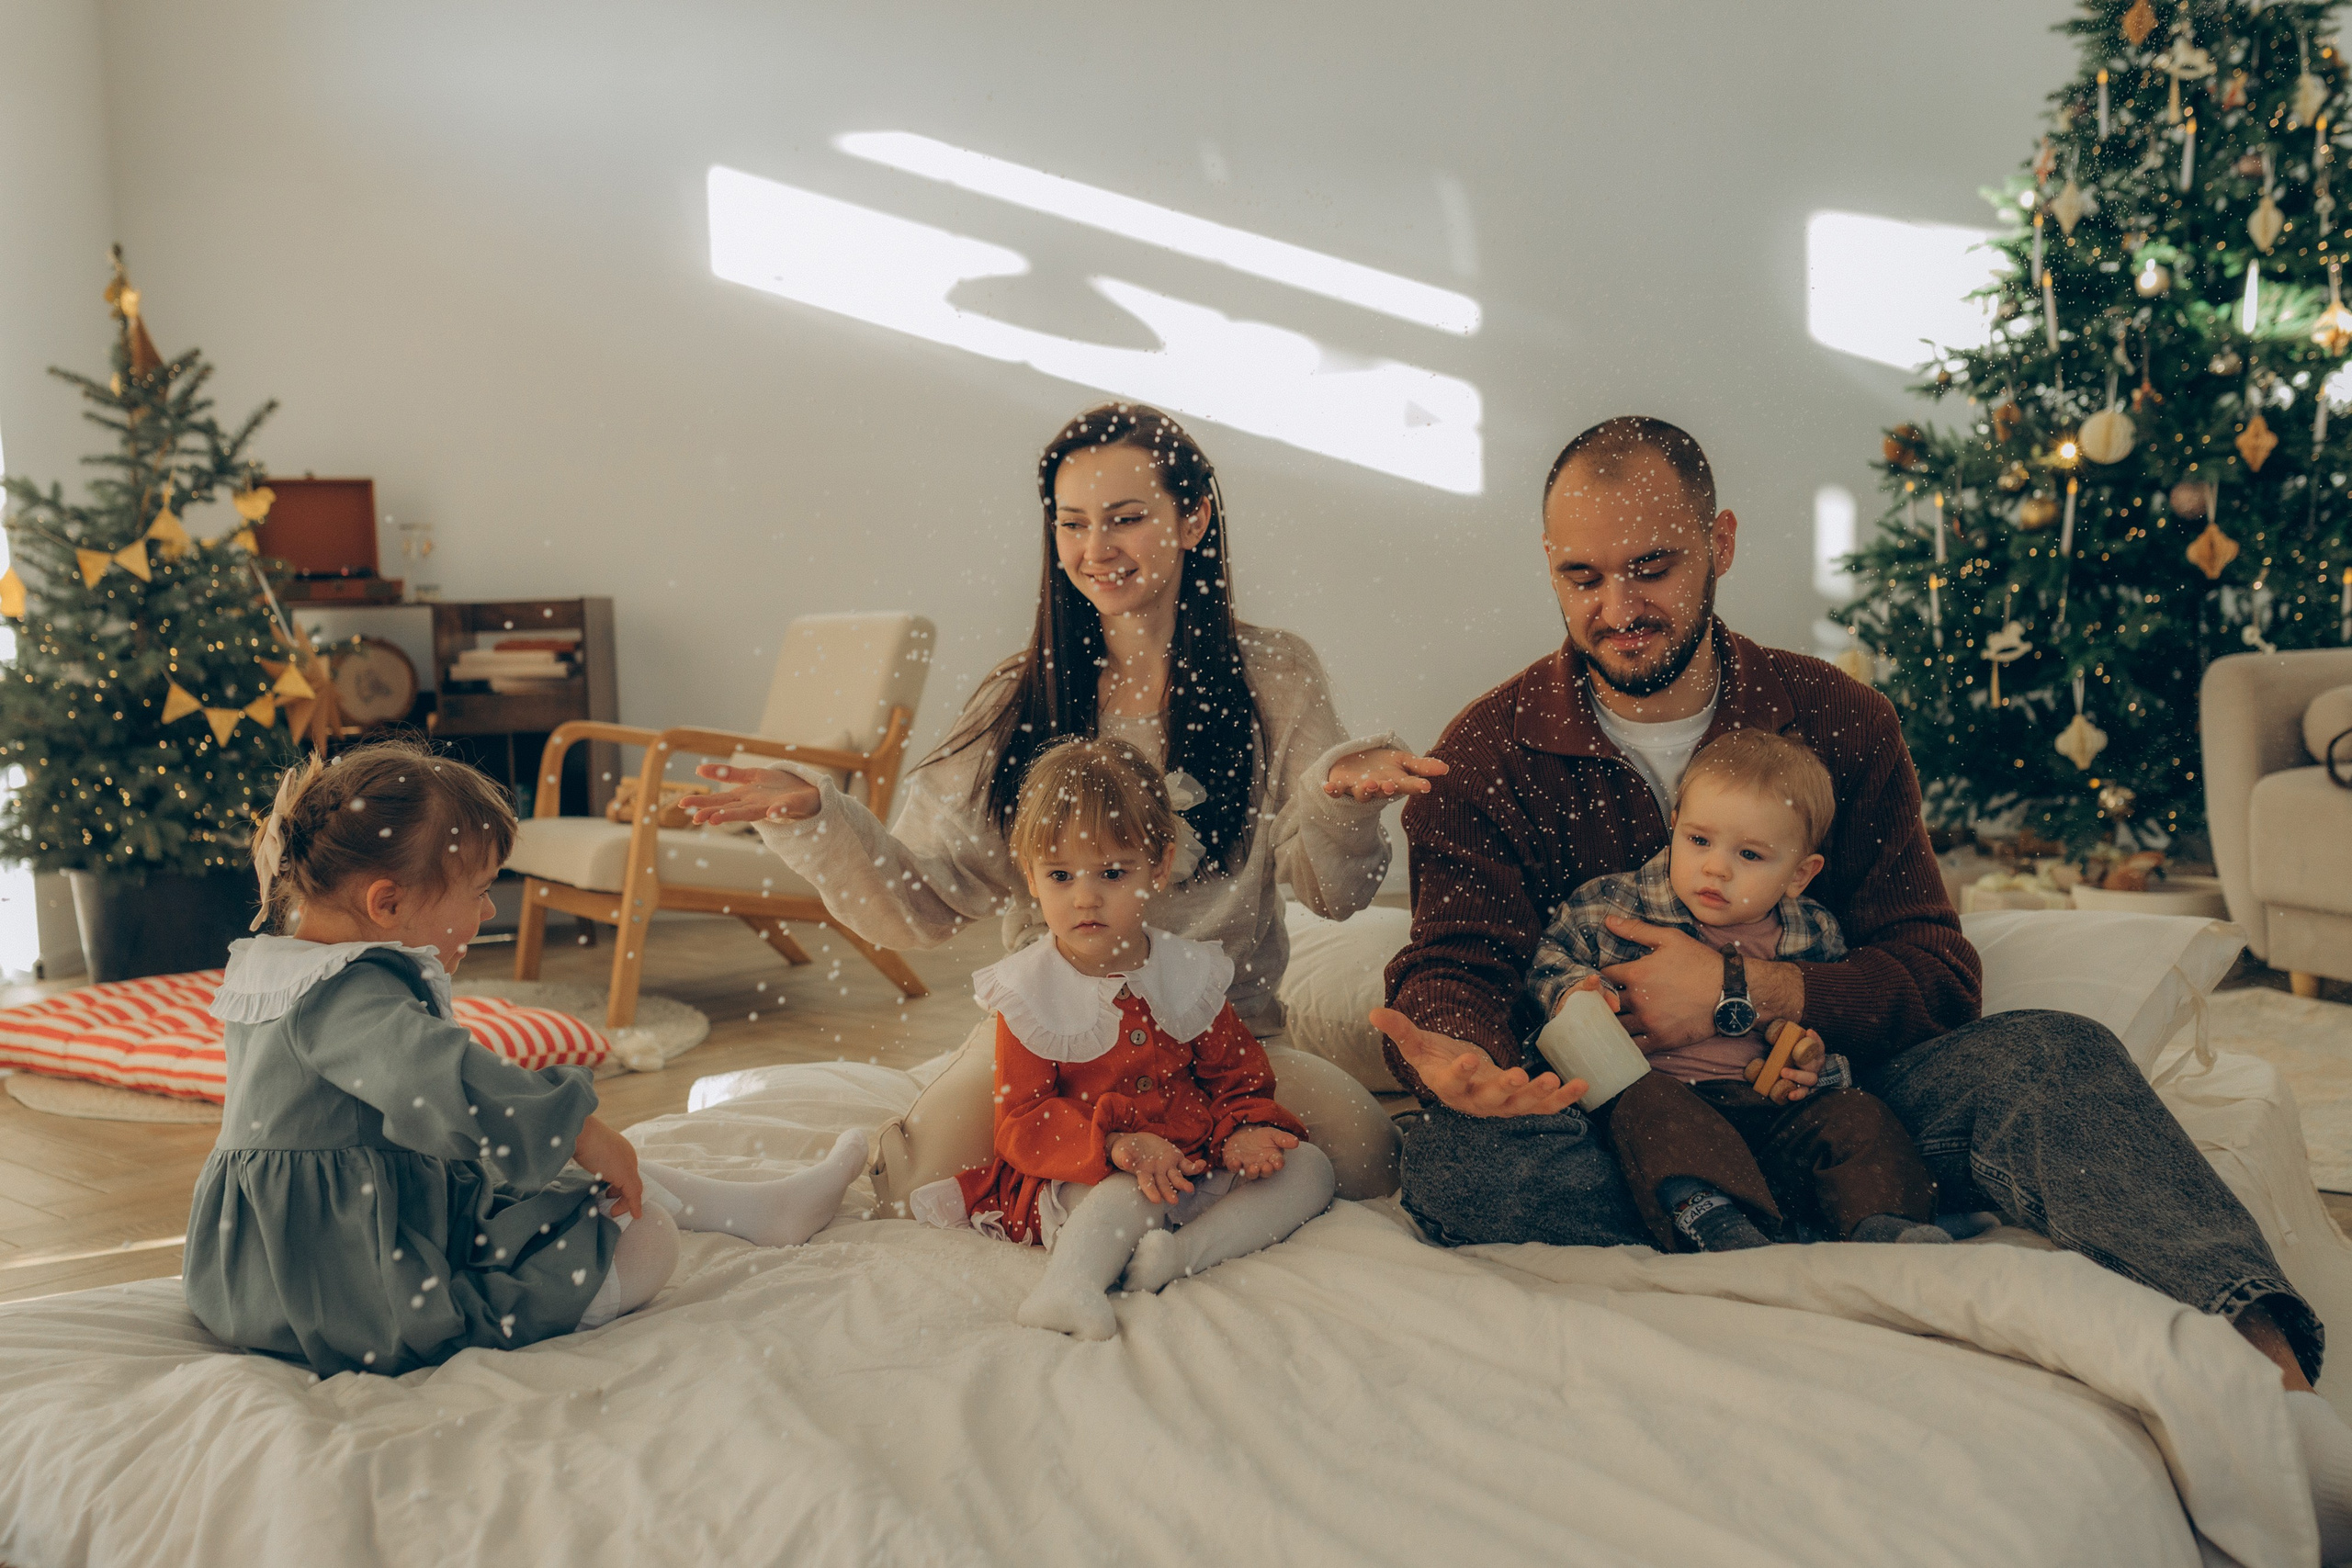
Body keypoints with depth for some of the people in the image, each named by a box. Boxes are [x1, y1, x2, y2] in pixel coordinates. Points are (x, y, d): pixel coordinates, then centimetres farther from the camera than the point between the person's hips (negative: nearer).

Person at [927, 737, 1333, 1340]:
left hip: (1193, 1162, 5)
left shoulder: (1187, 976, 5)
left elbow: (1239, 1075, 13)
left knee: (1308, 1166, -11)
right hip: (1084, 1175, -5)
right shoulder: (1030, 995, -5)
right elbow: (1021, 1125, -10)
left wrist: (1242, 1131, -12)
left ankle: (1188, 1249, -32)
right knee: (1134, 1195, -35)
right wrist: (1116, 1146, -28)